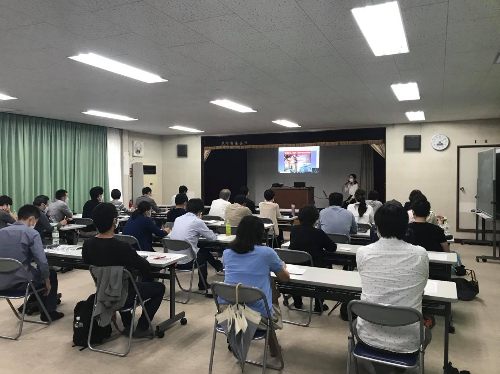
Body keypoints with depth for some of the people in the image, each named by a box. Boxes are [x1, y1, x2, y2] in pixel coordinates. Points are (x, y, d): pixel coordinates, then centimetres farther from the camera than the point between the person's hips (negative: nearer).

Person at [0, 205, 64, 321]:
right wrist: (47, 282, -2)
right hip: (22, 283, -6)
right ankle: (48, 313, 24)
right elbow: (42, 262, -17)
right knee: (51, 273, 23)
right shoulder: (32, 233, -12)